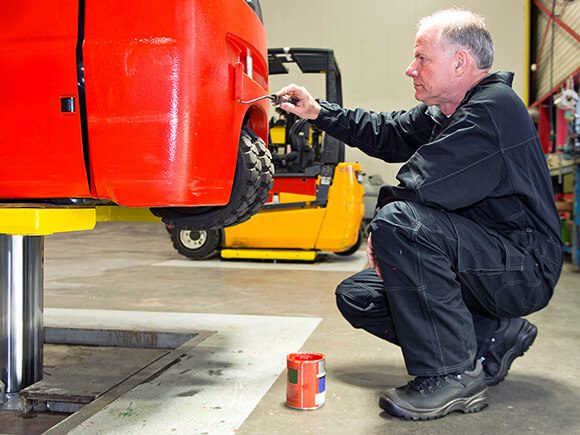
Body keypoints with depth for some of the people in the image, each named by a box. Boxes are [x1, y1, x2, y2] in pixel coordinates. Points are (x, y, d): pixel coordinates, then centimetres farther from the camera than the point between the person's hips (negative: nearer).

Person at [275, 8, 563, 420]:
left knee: (399, 222, -32)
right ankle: (494, 336, 7)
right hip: (486, 261, 10)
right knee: (355, 296, 7)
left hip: (526, 269, -10)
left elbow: (419, 186, -28)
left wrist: (382, 230, -11)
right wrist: (319, 112, 14)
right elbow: (387, 132, 18)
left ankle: (452, 375, -20)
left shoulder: (494, 108, -21)